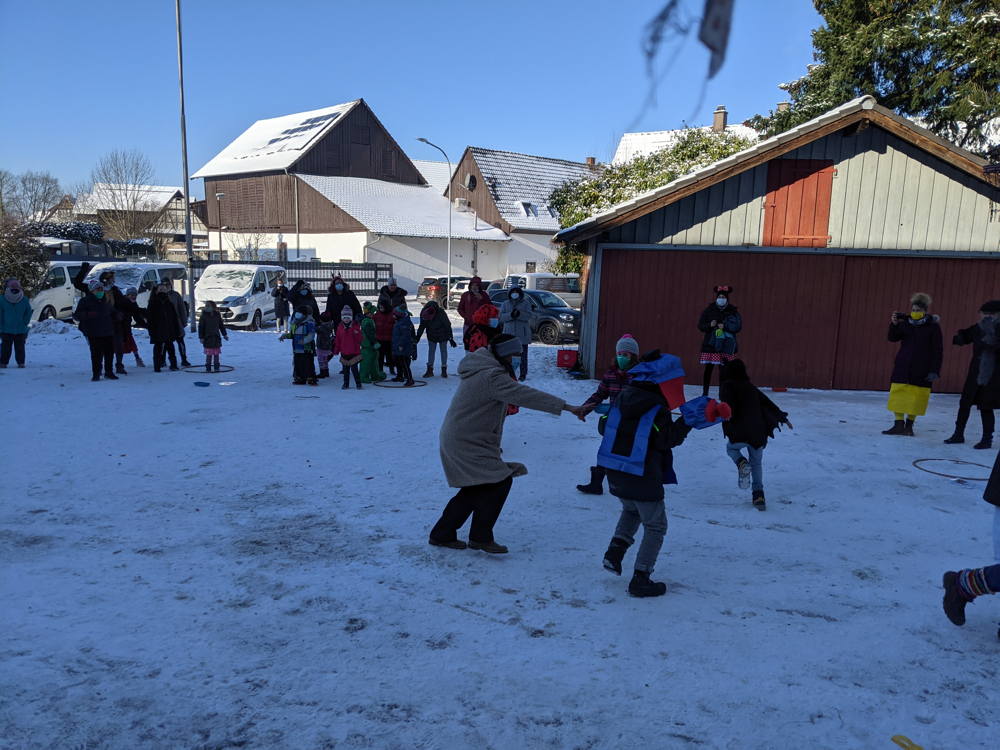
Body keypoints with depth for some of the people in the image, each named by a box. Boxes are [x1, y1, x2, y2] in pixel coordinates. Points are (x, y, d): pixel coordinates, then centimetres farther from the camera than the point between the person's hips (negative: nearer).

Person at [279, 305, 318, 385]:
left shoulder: (309, 323, -11)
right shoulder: (294, 323, 12)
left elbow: (311, 335, -18)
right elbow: (291, 334, 23)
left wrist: (304, 340, -30)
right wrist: (284, 336, 8)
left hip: (307, 349, -7)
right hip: (297, 349, 7)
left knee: (308, 364, -5)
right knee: (297, 364, 12)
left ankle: (311, 379, 2)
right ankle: (299, 378, 22)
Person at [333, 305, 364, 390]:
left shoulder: (355, 326, -3)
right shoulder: (340, 327, 5)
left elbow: (359, 338, -4)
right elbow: (337, 340, 9)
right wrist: (336, 350, 8)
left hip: (354, 352, -3)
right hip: (344, 352, 3)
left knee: (354, 369, -4)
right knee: (346, 370, 12)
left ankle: (358, 383, 7)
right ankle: (346, 384, 22)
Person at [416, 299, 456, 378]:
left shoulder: (441, 314, -33)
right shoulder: (423, 313, -22)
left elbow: (448, 326, -23)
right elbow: (422, 326, -4)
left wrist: (451, 339, -22)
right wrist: (418, 336, -1)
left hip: (443, 336, -3)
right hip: (431, 336, 3)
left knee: (443, 350, 2)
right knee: (431, 351, 0)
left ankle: (444, 370, 9)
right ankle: (430, 370, 3)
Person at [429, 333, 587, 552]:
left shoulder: (480, 368, 11)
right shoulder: (493, 376, -22)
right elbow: (526, 396, -29)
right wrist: (566, 407, -31)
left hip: (456, 439, 11)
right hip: (468, 444, -11)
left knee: (475, 489, 17)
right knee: (500, 481, -9)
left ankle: (442, 534, 26)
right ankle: (480, 537, 1)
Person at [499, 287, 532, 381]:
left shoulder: (526, 303, 5)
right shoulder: (505, 304, 11)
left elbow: (528, 316, -10)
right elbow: (501, 317, -2)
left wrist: (519, 314, -27)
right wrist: (510, 315, -20)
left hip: (522, 335, -2)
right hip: (509, 334, 2)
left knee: (523, 355, 2)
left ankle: (523, 374, 10)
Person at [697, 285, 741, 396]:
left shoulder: (733, 311, 5)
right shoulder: (709, 310, 5)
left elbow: (738, 327, 1)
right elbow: (700, 325, 6)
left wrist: (725, 327, -13)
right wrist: (710, 325, -14)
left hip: (726, 346, 0)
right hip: (711, 344, 0)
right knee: (708, 369, -1)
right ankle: (705, 393, 6)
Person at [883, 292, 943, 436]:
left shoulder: (933, 326, -3)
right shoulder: (906, 323, 6)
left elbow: (937, 351, -4)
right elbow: (893, 338, -2)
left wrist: (934, 371, -9)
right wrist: (894, 324, -20)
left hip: (922, 370, -3)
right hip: (902, 366, 3)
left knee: (916, 398, -1)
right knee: (898, 395, -1)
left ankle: (909, 425, 11)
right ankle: (899, 424, 5)